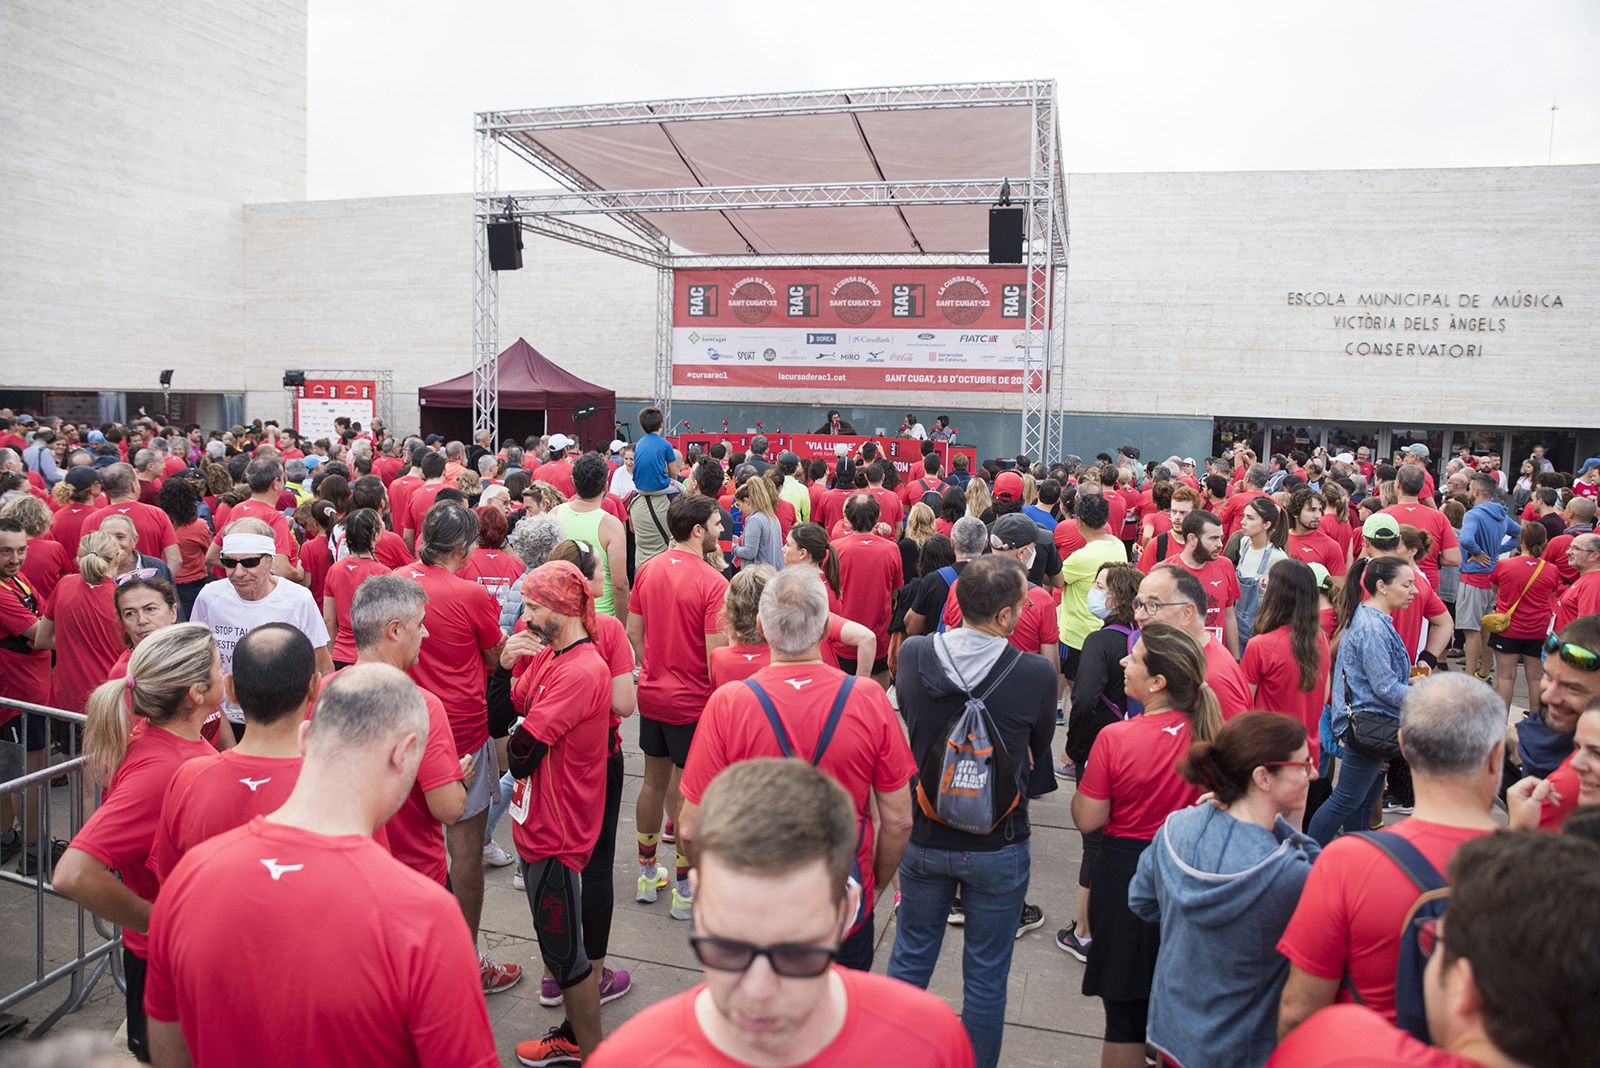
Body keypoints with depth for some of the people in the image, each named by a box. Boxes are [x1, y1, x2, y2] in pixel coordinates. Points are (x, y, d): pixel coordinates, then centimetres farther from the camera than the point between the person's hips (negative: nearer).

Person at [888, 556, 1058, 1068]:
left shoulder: (912, 654, -14)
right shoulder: (1037, 674, -21)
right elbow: (1039, 751, -2)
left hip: (923, 837, 3)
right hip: (998, 846, -2)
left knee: (909, 960, 21)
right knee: (985, 978, 15)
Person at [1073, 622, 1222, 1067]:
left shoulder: (1115, 738, -23)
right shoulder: (1211, 733, -12)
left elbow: (1087, 820, -15)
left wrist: (1087, 779, 0)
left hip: (1126, 875, -4)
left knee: (1125, 1012, 14)